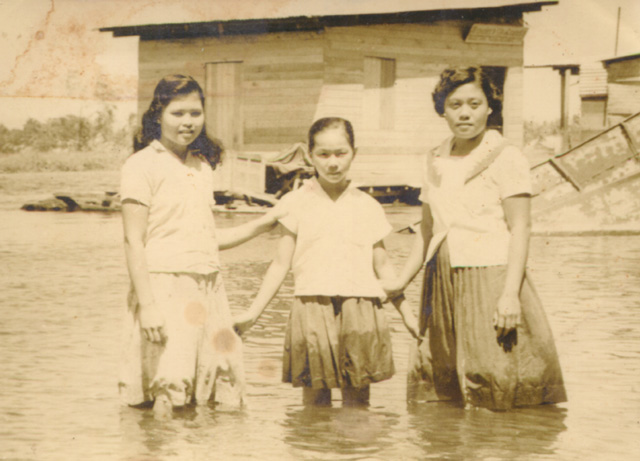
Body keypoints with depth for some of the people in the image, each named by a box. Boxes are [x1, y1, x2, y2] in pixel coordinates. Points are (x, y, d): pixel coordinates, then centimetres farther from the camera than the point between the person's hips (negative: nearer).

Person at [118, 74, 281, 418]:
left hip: (207, 288, 7)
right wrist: (147, 304, -17)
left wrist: (263, 224, 19)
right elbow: (134, 242, -10)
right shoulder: (142, 166, -4)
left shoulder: (202, 166, 17)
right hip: (163, 288, -7)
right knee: (166, 398, -9)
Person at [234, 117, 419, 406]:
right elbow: (281, 264, 7)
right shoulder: (296, 203, 7)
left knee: (357, 401, 0)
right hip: (312, 310, -1)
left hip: (360, 311, 1)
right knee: (315, 399, -2)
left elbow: (382, 267, 18)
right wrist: (253, 313, 1)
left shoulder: (368, 207, 12)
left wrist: (408, 315, 16)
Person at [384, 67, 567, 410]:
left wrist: (510, 294, -17)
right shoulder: (436, 162, 16)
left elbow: (520, 228, -8)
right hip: (443, 285, 6)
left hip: (491, 278, -6)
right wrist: (402, 280, 20)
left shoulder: (506, 159, -3)